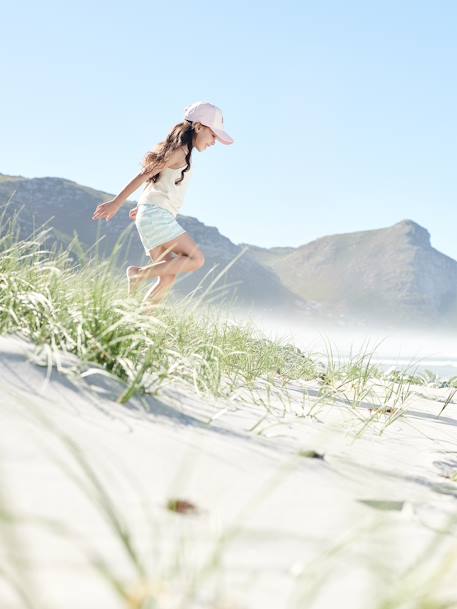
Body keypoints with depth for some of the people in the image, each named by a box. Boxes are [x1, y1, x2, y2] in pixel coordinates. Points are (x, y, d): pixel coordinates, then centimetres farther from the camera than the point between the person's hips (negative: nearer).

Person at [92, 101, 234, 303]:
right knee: (196, 259, -14)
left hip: (152, 216, 10)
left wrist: (141, 207, 35)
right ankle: (139, 273, -13)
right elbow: (145, 175, -13)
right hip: (156, 214, -10)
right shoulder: (180, 151, -9)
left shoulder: (179, 151, 20)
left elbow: (156, 179, 28)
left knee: (168, 277, 4)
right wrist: (116, 203, -14)